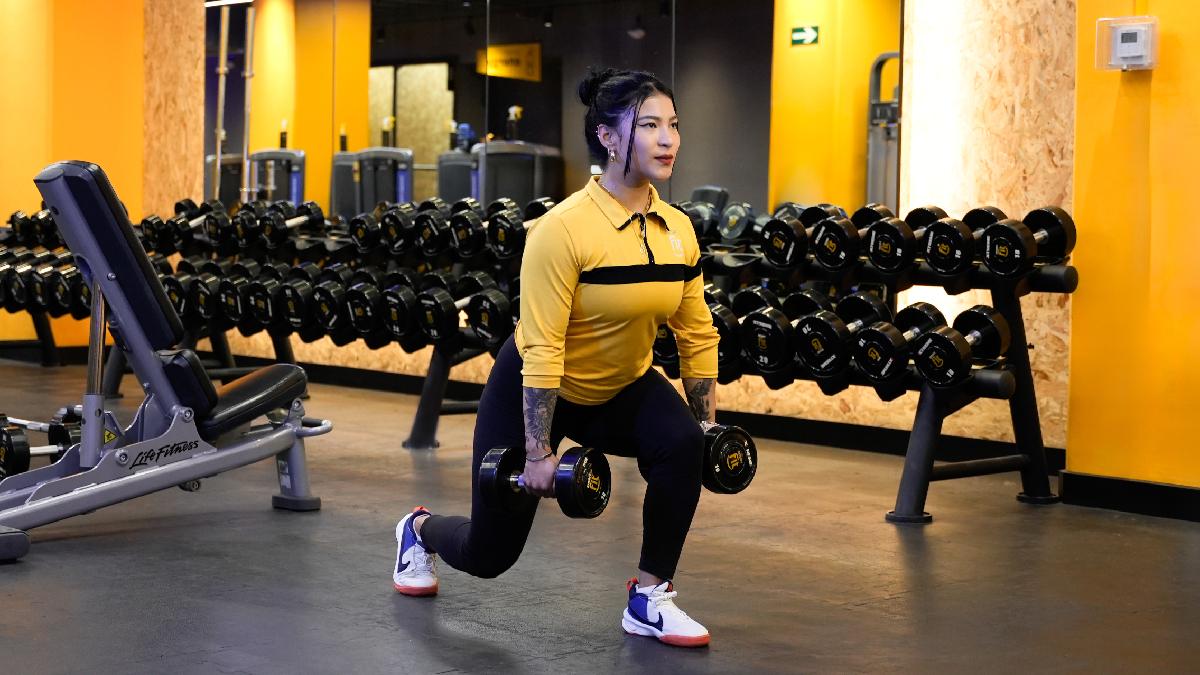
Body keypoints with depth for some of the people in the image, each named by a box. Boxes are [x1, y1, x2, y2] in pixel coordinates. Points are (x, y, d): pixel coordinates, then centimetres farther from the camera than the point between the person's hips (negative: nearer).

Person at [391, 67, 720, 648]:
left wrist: (707, 424, 0)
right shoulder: (564, 228, -29)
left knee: (682, 444, -27)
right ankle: (420, 530, 44)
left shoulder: (678, 230, -10)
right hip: (535, 388, -5)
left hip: (620, 388, 5)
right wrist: (538, 452, -26)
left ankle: (648, 601, -10)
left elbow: (697, 335, 0)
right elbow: (541, 347, -28)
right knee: (490, 553, 6)